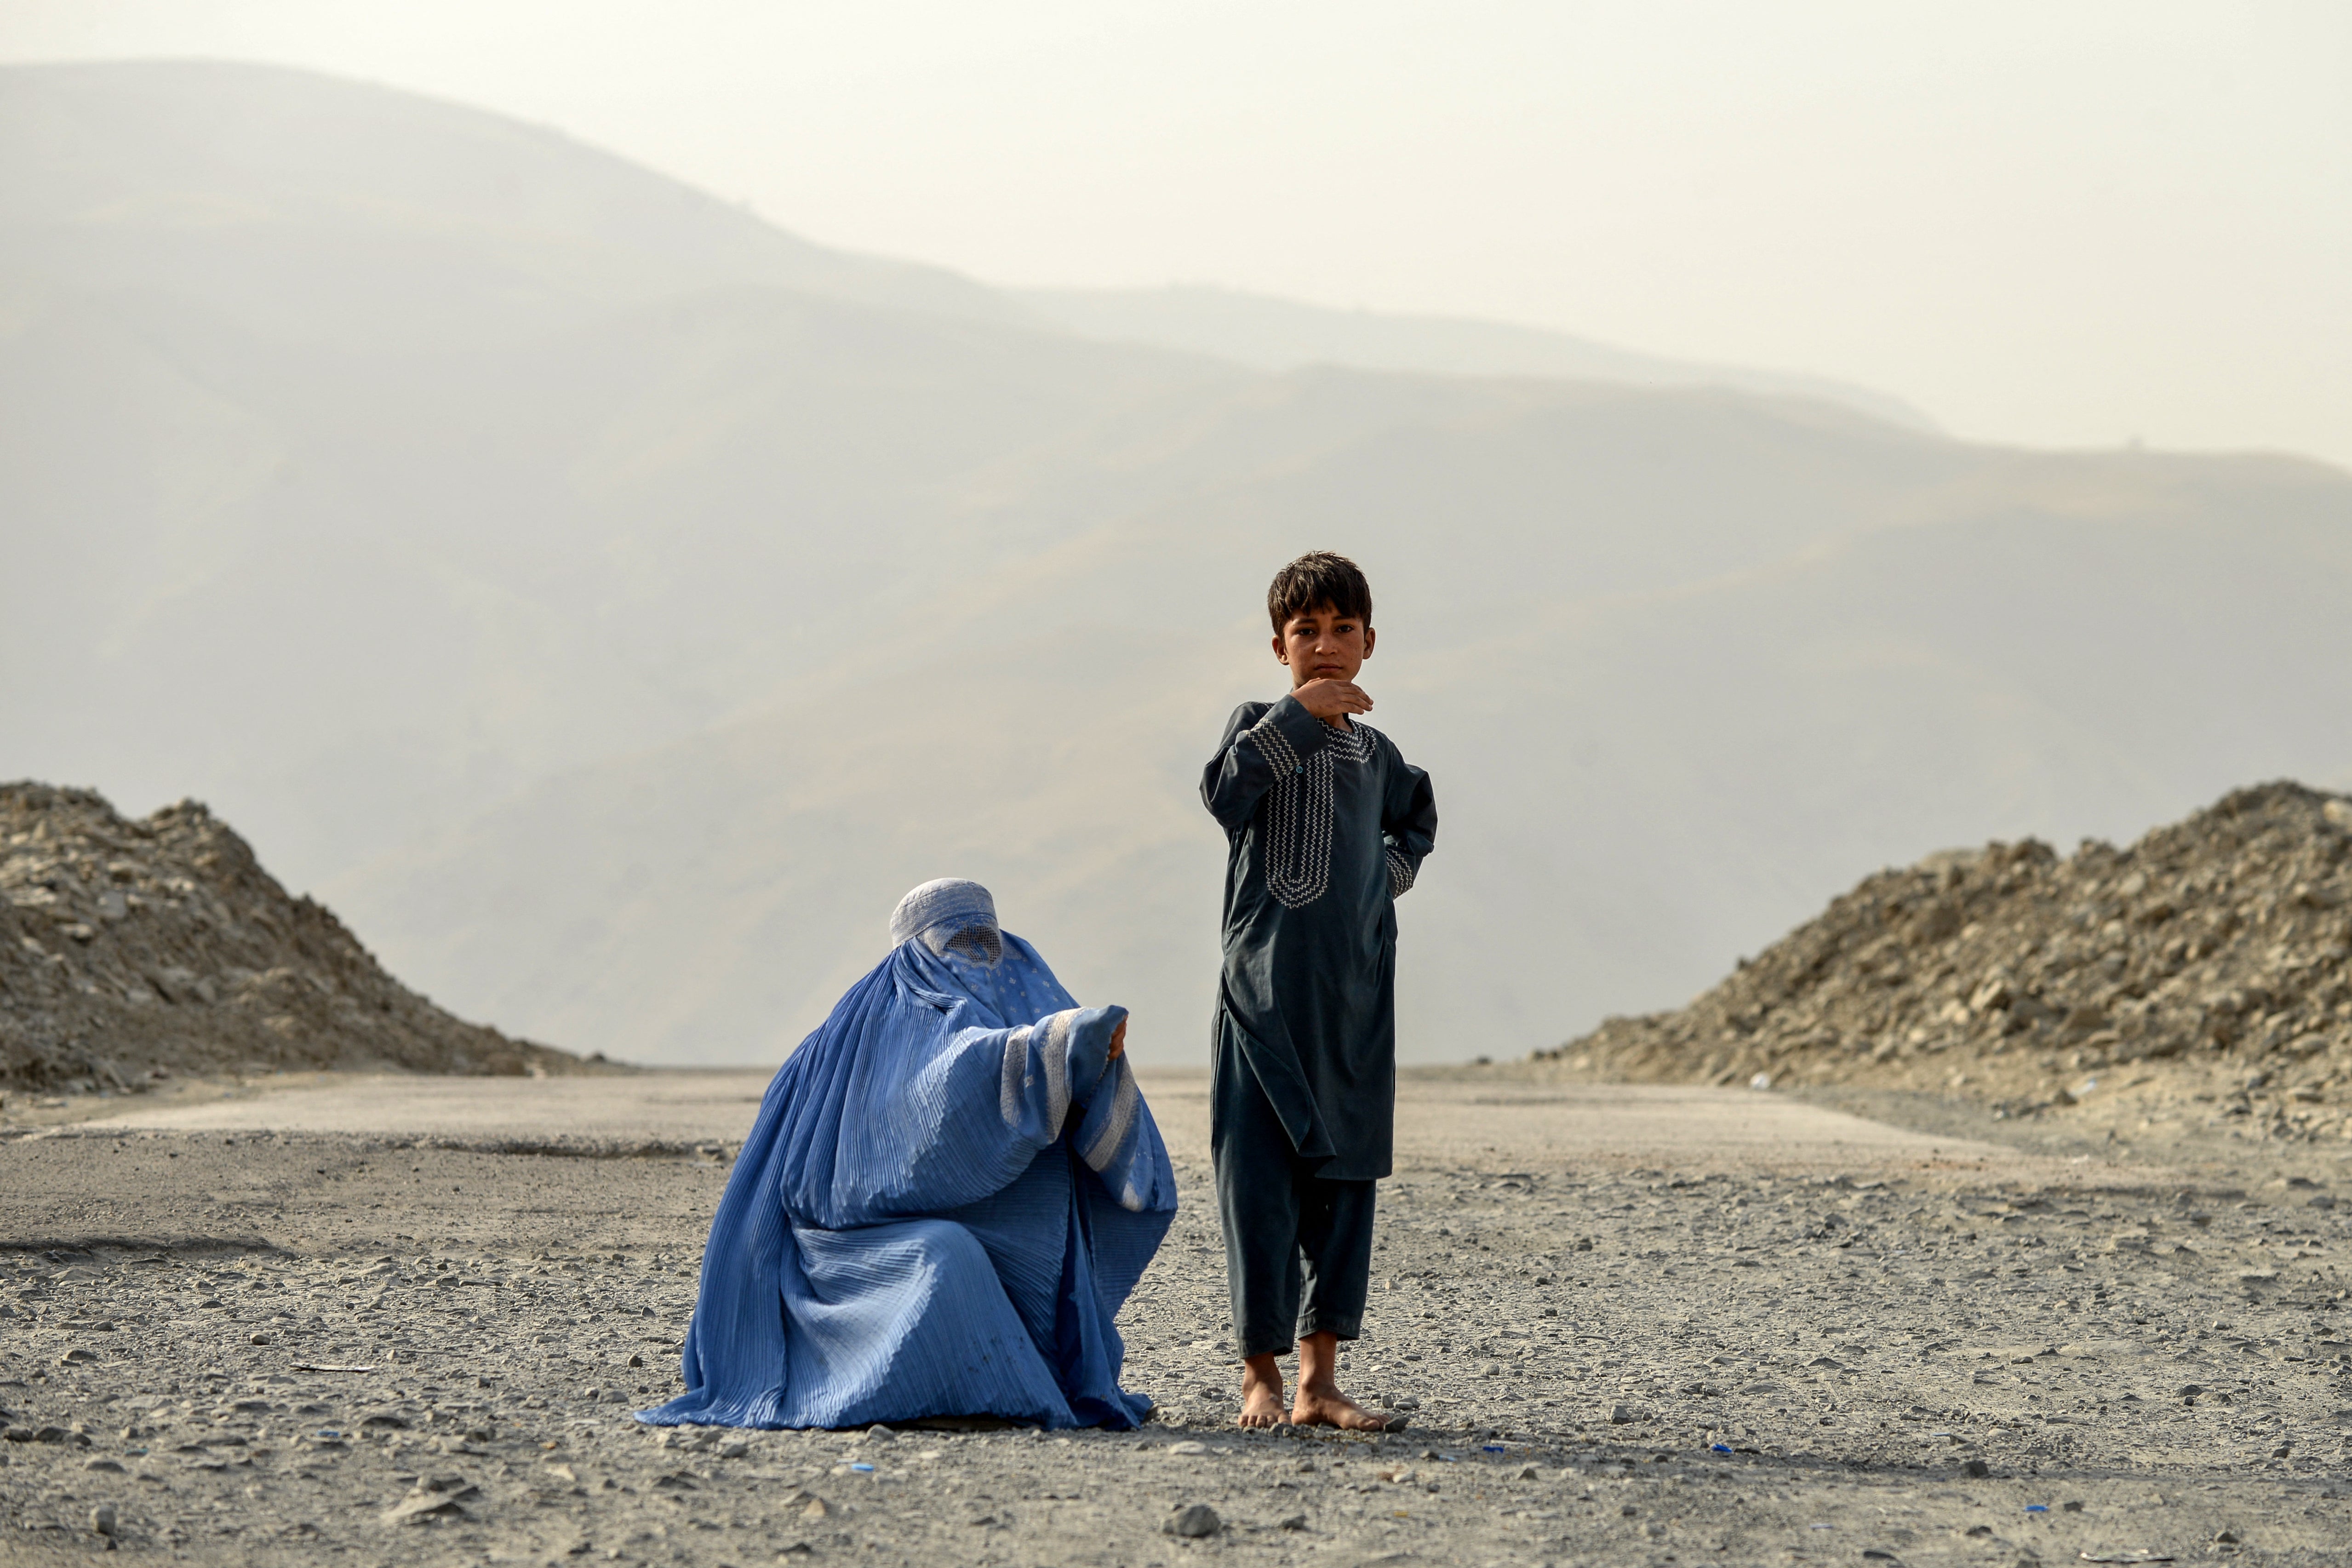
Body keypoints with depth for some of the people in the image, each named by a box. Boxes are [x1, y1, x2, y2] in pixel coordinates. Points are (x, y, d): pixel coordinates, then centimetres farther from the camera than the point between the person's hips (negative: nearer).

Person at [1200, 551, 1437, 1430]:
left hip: (1355, 1003, 4)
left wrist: (1393, 873, 15)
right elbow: (1226, 795, -18)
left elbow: (1416, 821, 34)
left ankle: (1320, 1381, 6)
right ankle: (1260, 1373, 6)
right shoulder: (1260, 727, 3)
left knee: (1343, 1181, 3)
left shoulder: (1376, 755, 14)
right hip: (1264, 994, -4)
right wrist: (1297, 715, -20)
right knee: (1261, 1182, -5)